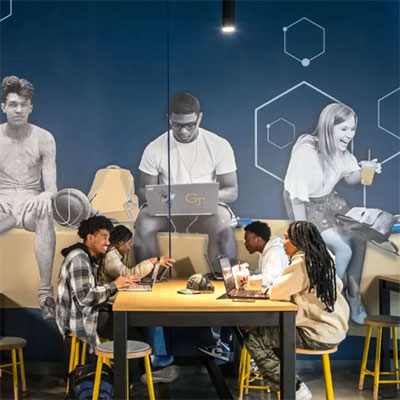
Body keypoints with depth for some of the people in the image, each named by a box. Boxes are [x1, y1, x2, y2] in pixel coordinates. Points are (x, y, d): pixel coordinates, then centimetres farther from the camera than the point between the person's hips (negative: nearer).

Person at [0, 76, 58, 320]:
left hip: (30, 202, 0)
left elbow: (51, 187, -4)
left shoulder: (43, 138, 1)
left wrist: (46, 196, -29)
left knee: (45, 212, -38)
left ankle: (46, 292, -37)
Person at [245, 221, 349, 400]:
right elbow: (338, 285, 23)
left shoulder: (301, 263, -16)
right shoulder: (323, 259, 9)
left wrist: (272, 287, 7)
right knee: (269, 327, 23)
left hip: (319, 335, -9)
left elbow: (275, 293, -17)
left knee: (252, 339, -3)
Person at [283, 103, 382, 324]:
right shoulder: (306, 152, -28)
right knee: (344, 250, -18)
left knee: (360, 239, -9)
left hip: (328, 199, 7)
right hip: (305, 205, -7)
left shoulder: (340, 149, -6)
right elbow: (298, 197, -23)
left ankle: (353, 293, 10)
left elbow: (350, 179, 10)